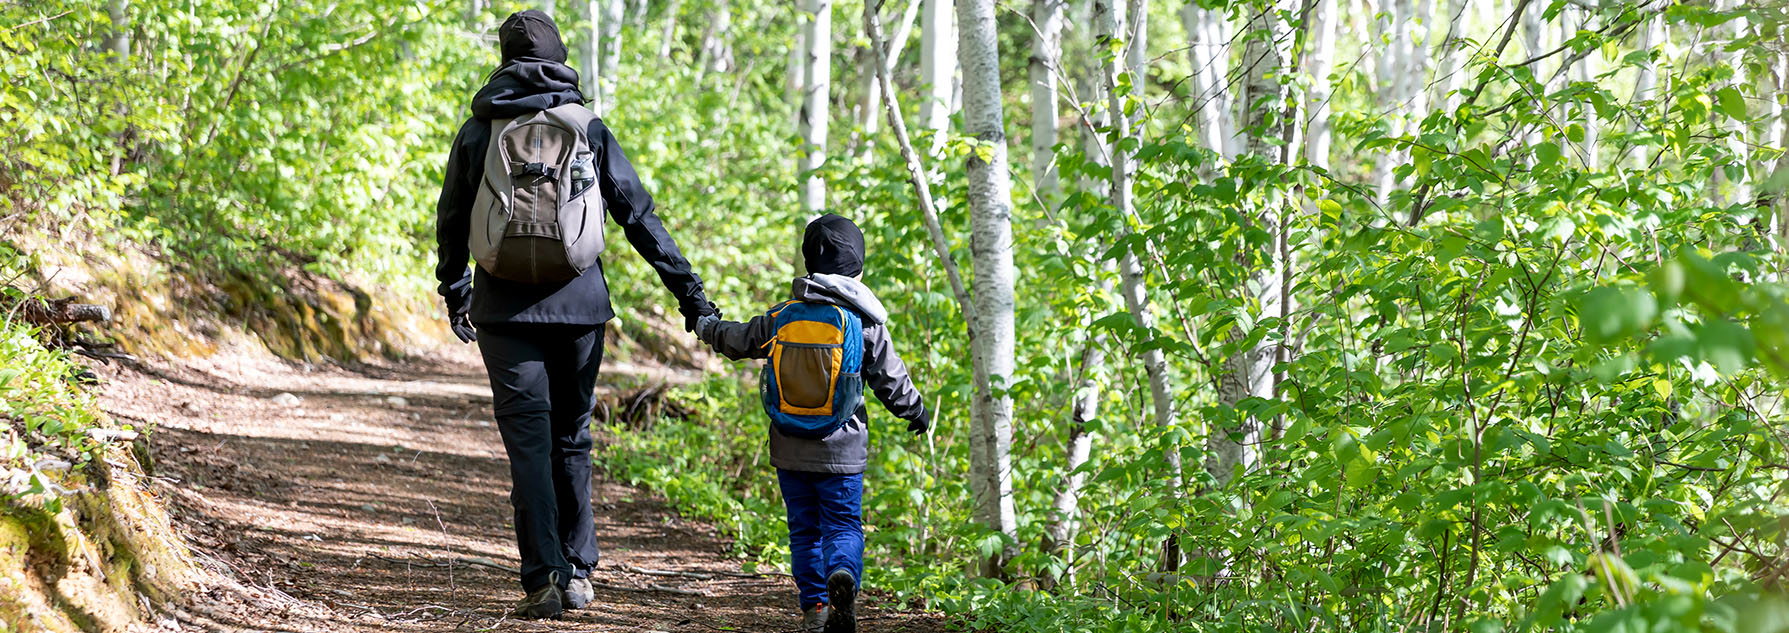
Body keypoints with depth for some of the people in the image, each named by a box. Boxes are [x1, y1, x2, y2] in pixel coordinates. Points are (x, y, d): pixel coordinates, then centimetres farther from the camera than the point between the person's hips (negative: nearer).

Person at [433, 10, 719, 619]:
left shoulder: (478, 131, 3)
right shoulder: (590, 129, 3)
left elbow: (451, 222, 11)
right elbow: (639, 215, 1)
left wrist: (454, 294, 27)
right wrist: (689, 291, 4)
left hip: (507, 309, -1)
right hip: (580, 305, 1)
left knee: (528, 444, -1)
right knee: (572, 440, 14)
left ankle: (543, 580, -9)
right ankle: (577, 573, 16)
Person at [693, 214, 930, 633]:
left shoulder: (780, 317, 1)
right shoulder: (864, 322, -6)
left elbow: (739, 339, 16)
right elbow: (890, 378, 0)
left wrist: (706, 327, 37)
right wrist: (916, 412, 17)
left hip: (790, 451, 2)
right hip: (841, 449, -2)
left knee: (805, 528, 11)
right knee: (843, 524, 1)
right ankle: (843, 575, -28)